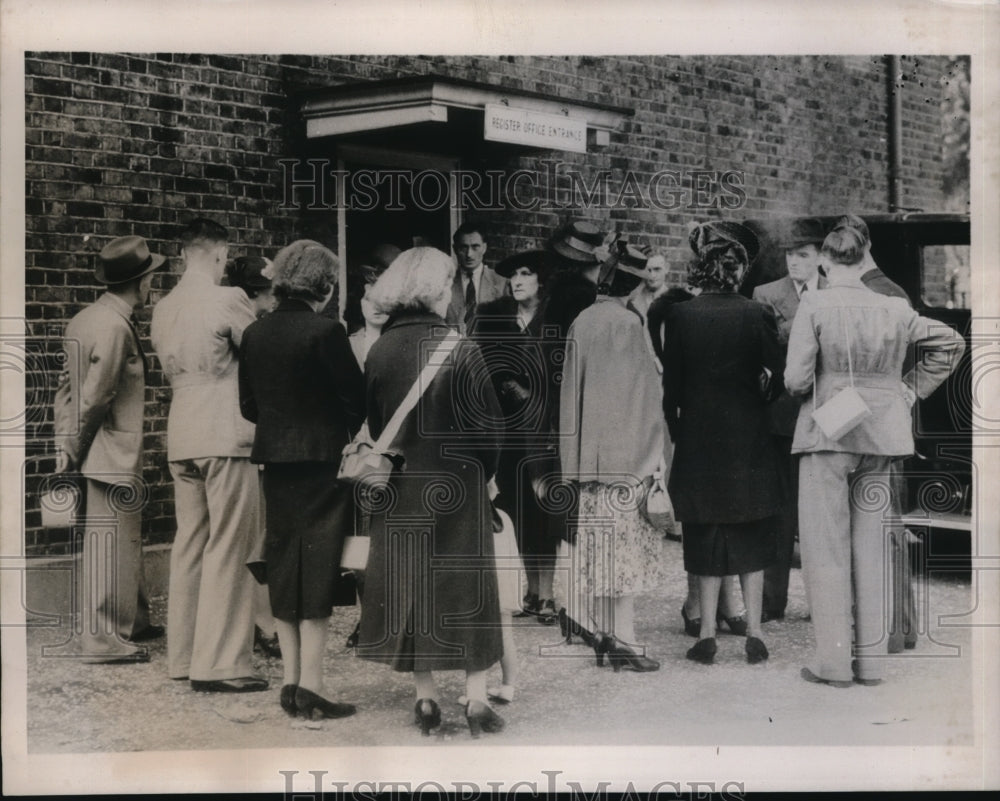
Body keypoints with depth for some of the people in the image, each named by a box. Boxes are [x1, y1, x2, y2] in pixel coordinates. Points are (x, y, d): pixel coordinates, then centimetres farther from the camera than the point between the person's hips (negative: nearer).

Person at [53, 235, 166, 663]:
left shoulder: (84, 319, 11)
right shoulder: (115, 327, -19)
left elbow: (67, 384, 12)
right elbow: (95, 398, -20)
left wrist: (66, 443, 9)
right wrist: (75, 449, -8)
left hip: (102, 453, 10)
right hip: (112, 454, -10)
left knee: (125, 539, 19)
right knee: (113, 542, -3)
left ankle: (133, 621, 30)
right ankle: (105, 638, 4)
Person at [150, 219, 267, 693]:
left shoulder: (163, 309, 10)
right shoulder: (229, 299, -11)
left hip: (181, 440, 7)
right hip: (227, 437, -7)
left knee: (188, 547, 12)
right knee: (228, 552, -3)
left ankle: (183, 656, 18)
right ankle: (219, 665, -2)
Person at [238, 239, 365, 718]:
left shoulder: (255, 334, 4)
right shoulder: (325, 332, -14)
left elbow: (248, 405, 10)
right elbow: (356, 397, -9)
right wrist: (354, 433, 10)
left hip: (274, 461, 6)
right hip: (321, 460, -6)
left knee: (284, 571, 13)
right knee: (318, 570, -1)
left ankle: (290, 682, 18)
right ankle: (311, 688, 0)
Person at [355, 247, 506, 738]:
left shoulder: (380, 350, -3)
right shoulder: (459, 348, -11)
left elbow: (373, 421, 4)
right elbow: (488, 421, -9)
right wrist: (481, 472, 6)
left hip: (400, 488, 3)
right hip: (457, 484, -2)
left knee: (408, 586, 11)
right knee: (465, 584, 8)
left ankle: (426, 700, 14)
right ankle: (476, 701, 8)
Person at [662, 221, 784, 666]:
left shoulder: (679, 316, -6)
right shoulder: (757, 316, -7)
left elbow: (671, 385, -3)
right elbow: (778, 376, -4)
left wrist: (675, 432, 8)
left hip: (698, 441, 0)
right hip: (748, 441, 0)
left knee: (705, 538, 9)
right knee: (751, 537, 10)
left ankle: (707, 634, 9)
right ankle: (754, 633, 9)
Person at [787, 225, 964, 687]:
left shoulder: (814, 307, -10)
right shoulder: (895, 309, 4)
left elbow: (797, 379, -15)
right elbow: (950, 343, 14)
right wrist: (910, 389, 17)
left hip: (826, 433, -4)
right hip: (881, 436, 4)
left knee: (826, 548, 3)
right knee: (870, 546, 12)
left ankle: (833, 662, 6)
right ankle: (870, 659, 17)